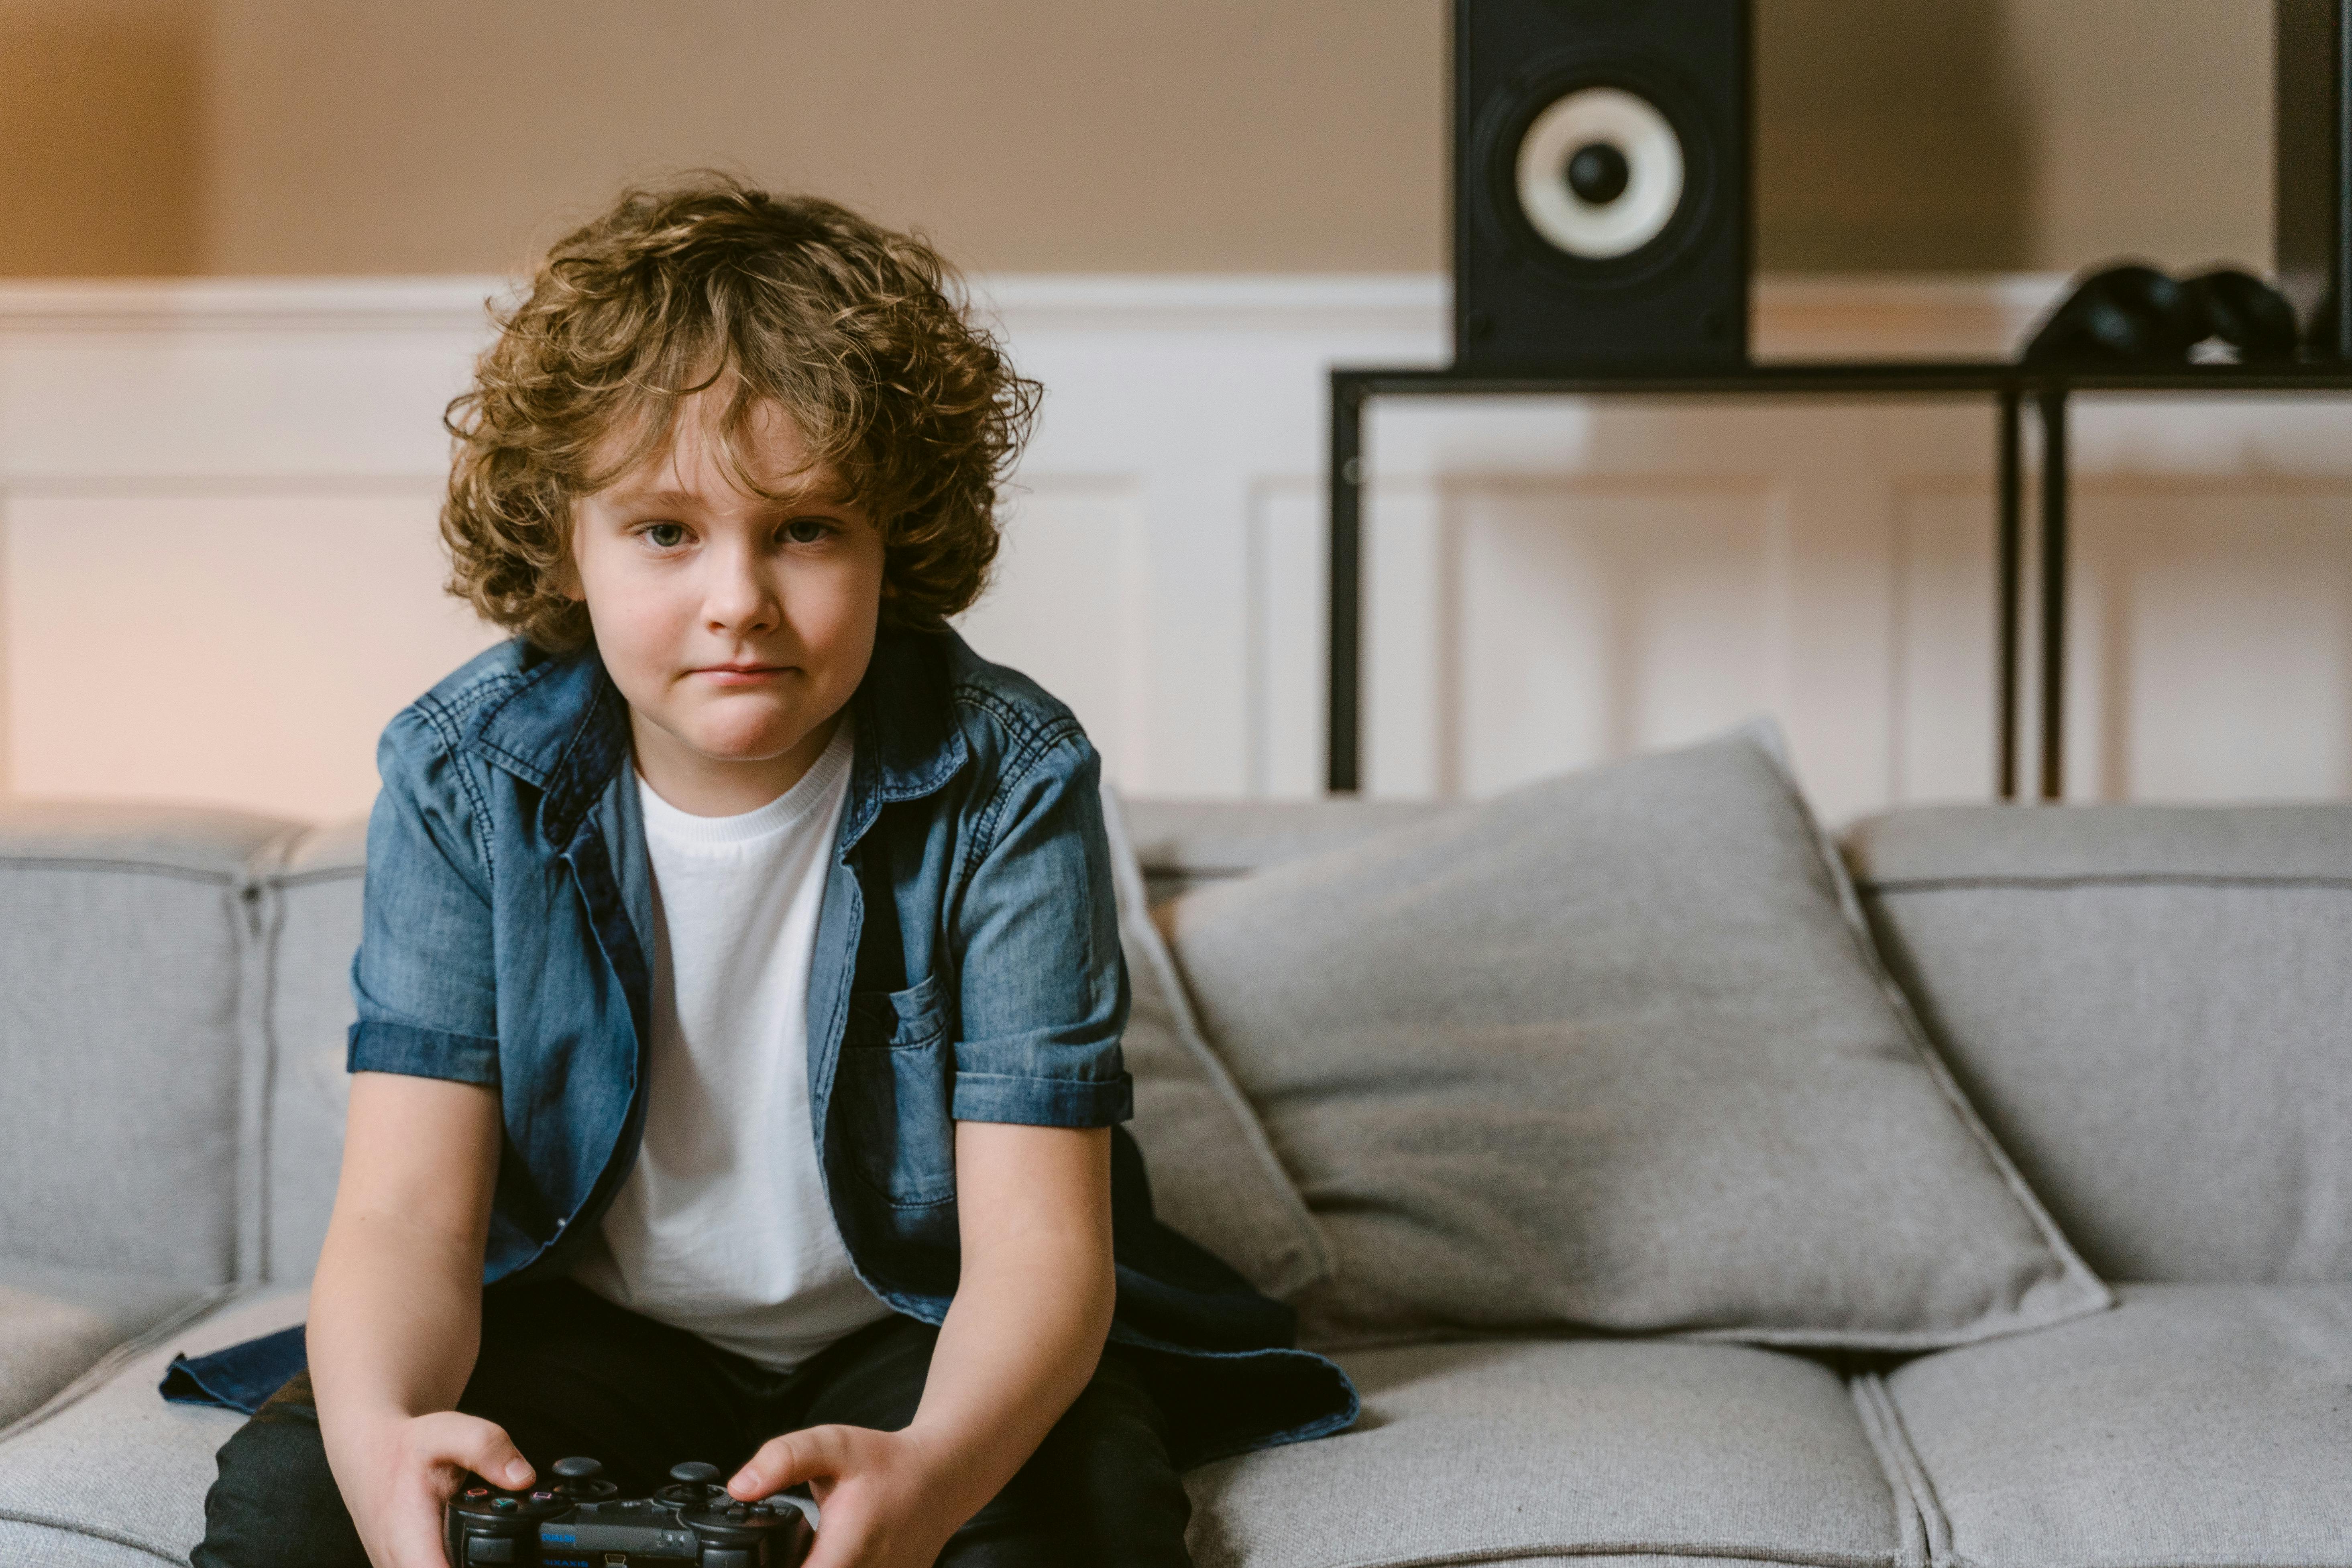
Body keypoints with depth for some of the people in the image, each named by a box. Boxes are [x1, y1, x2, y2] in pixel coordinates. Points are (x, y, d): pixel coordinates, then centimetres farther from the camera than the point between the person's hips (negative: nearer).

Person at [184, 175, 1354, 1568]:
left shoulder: (1008, 785, -20)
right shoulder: (465, 776, -15)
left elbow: (1036, 1244, -25)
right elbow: (407, 1209, -20)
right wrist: (381, 1430, -45)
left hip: (921, 1337, -1)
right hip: (587, 1328, 1)